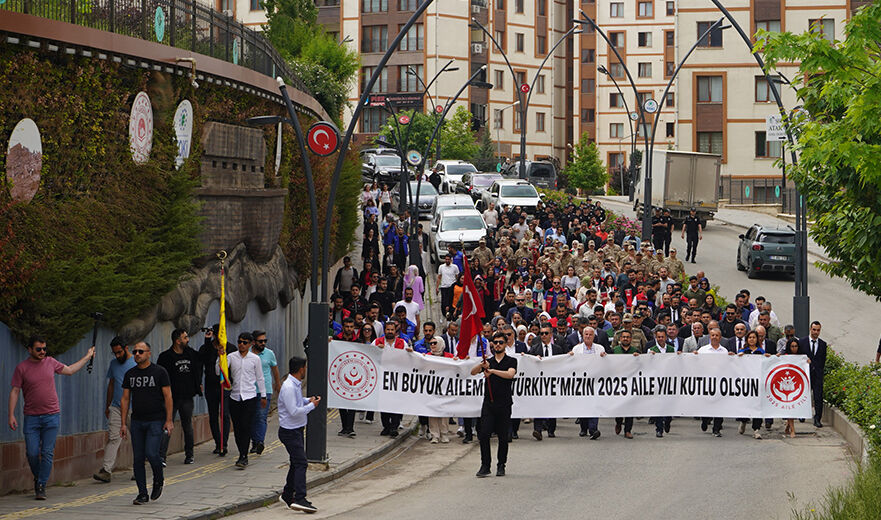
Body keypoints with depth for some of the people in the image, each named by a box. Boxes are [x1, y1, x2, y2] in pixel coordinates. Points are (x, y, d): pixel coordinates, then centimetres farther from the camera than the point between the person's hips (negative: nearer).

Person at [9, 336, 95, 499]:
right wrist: (11, 415, -7)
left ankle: (41, 486, -1)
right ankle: (38, 478, 23)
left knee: (47, 453, -6)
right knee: (32, 453, -4)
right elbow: (15, 391, 0)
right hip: (31, 417, -1)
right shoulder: (21, 368, -2)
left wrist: (87, 357, 29)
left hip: (51, 416, 2)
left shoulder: (50, 362, 7)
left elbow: (69, 370, 25)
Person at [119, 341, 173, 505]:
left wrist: (169, 420, -10)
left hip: (156, 421, -4)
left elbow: (168, 397, -3)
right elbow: (125, 399, 12)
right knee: (137, 458, 1)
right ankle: (142, 494, 8)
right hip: (137, 422, 4)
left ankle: (158, 480, 13)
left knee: (151, 453, -16)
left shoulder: (159, 372, -2)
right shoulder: (130, 374, 10)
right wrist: (123, 423, 7)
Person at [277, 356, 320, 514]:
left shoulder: (296, 385, 11)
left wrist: (308, 400, 10)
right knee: (301, 463, -16)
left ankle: (287, 495, 27)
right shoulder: (288, 387, -21)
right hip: (290, 431, -10)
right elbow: (294, 411, -25)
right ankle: (299, 499, -23)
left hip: (297, 430, 10)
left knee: (296, 463, 16)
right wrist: (312, 405, -14)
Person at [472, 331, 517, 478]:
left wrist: (493, 371, -23)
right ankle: (485, 465, -3)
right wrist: (482, 365, -21)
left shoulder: (511, 361, 5)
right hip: (488, 403, 2)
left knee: (503, 436, 1)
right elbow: (473, 372, -1)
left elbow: (510, 374, -15)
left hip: (504, 404, -2)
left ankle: (501, 466, 13)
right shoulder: (488, 362, 14)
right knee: (484, 434, -8)